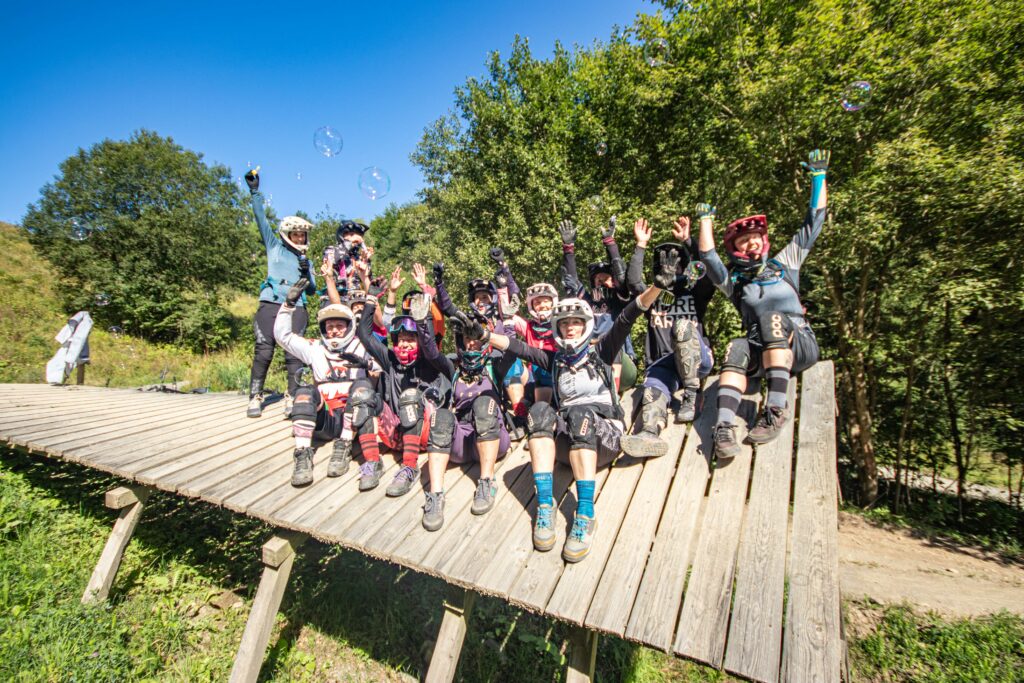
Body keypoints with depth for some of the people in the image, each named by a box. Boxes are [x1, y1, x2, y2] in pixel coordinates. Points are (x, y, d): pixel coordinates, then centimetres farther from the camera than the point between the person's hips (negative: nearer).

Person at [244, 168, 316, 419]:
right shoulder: (274, 246, 17)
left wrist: (306, 273, 2)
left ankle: (293, 398, -6)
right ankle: (255, 397, -2)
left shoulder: (305, 260, 23)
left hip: (296, 308, 2)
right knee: (264, 351, -7)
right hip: (270, 304, -2)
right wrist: (254, 191, 2)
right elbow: (261, 219, 9)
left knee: (295, 353, -7)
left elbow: (312, 290, 19)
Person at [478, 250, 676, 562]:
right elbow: (517, 346, 7)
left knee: (578, 413, -35)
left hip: (604, 432, -2)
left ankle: (585, 514, -38)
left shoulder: (600, 352, 11)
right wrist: (483, 335, -8)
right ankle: (545, 504, -34)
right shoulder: (554, 359, 19)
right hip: (567, 436, 2)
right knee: (541, 410, -28)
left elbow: (626, 319, -4)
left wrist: (657, 285, -17)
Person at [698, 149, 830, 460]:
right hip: (761, 353, 0)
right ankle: (724, 427, -48)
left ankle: (776, 409, -41)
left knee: (773, 318, -32)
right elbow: (707, 256, 4)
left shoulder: (784, 263, 20)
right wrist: (706, 219, 13)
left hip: (799, 344, 0)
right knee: (737, 348, -34)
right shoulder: (733, 280, 18)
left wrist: (818, 175, 19)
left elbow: (813, 224, 18)